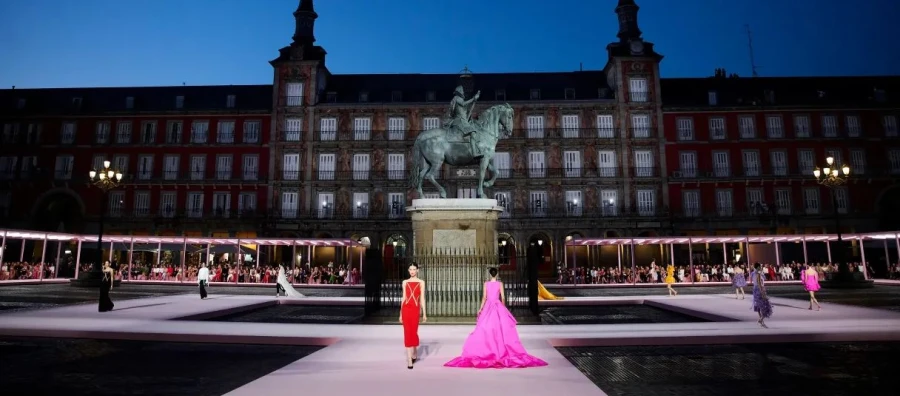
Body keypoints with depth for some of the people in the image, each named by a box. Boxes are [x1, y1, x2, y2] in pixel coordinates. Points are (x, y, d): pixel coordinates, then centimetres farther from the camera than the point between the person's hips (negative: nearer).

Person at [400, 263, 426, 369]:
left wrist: (424, 313, -1)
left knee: (414, 332, 3)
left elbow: (422, 298, 3)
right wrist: (401, 313, 10)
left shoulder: (421, 282, 5)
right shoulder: (405, 282, 10)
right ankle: (409, 360, 2)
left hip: (415, 309, -1)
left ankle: (414, 353, 32)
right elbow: (403, 298, 12)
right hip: (406, 308, 1)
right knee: (407, 333, -1)